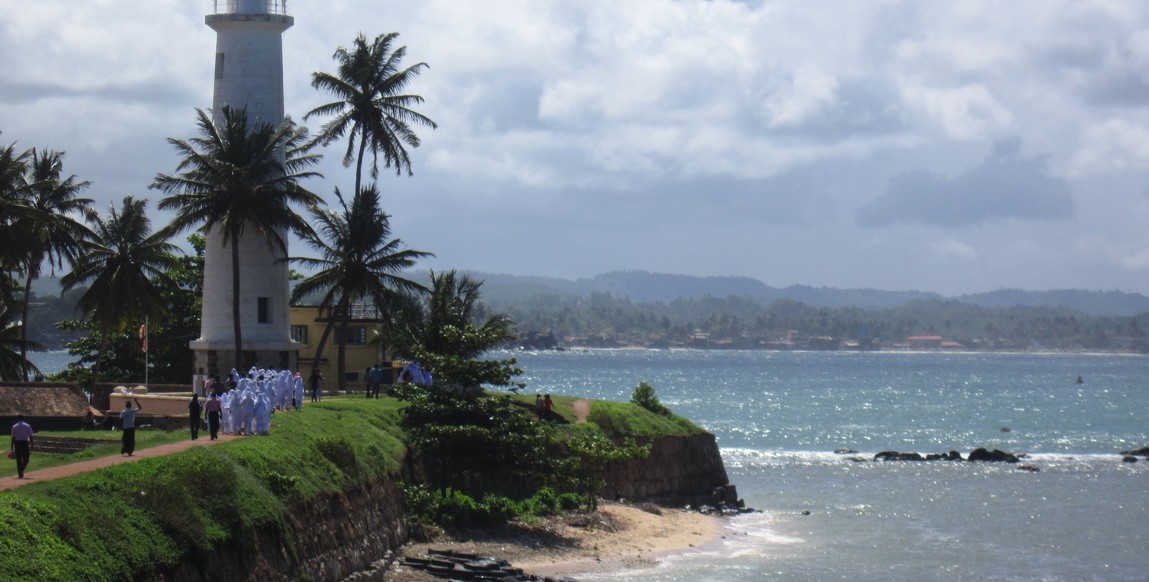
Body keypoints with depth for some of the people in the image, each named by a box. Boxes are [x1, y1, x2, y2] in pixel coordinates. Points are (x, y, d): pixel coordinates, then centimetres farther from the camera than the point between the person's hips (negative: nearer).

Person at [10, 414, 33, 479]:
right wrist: (31, 446, 3)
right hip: (25, 443, -1)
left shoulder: (14, 427, 2)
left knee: (18, 459, 7)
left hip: (17, 443, 1)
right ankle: (21, 471, -17)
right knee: (26, 459, 7)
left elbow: (13, 437, -1)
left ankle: (20, 474, 5)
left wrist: (12, 447, 2)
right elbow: (30, 436, -2)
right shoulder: (27, 426, 2)